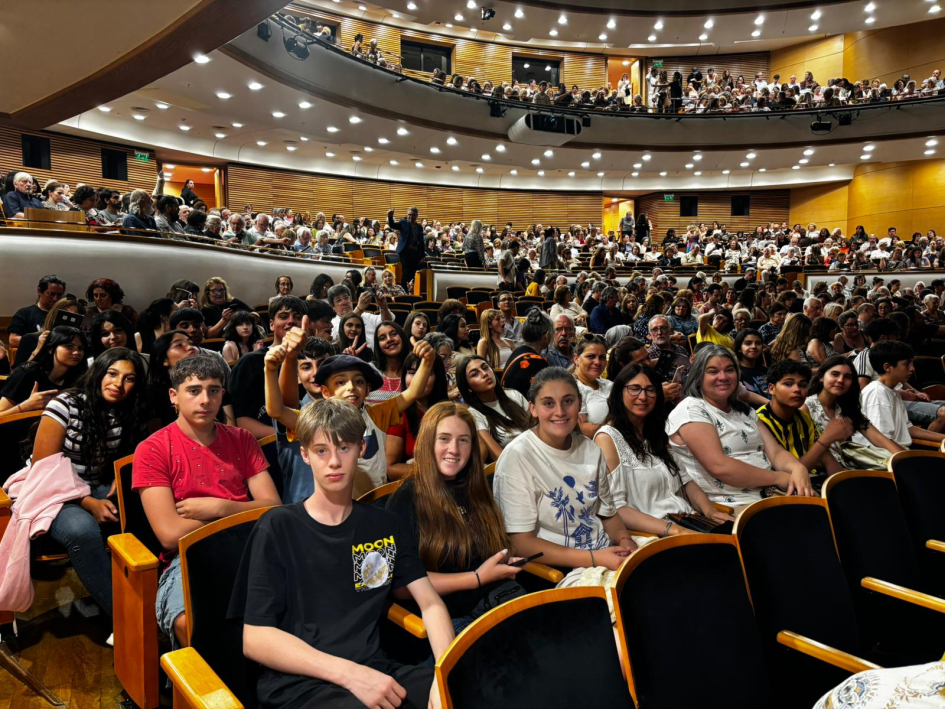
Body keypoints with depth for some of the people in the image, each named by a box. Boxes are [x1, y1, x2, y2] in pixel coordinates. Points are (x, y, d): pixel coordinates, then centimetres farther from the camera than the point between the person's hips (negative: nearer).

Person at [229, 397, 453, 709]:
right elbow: (256, 638, -5)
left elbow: (431, 603, 9)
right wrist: (350, 674, -18)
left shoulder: (388, 526, 12)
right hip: (296, 682, -4)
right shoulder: (278, 527, -1)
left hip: (374, 671, 4)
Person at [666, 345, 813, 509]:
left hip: (768, 496, 8)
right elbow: (719, 467, -18)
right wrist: (778, 477, -13)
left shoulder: (743, 409, 17)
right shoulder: (690, 410, -9)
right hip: (728, 507, -8)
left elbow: (775, 452, 9)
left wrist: (797, 468, -14)